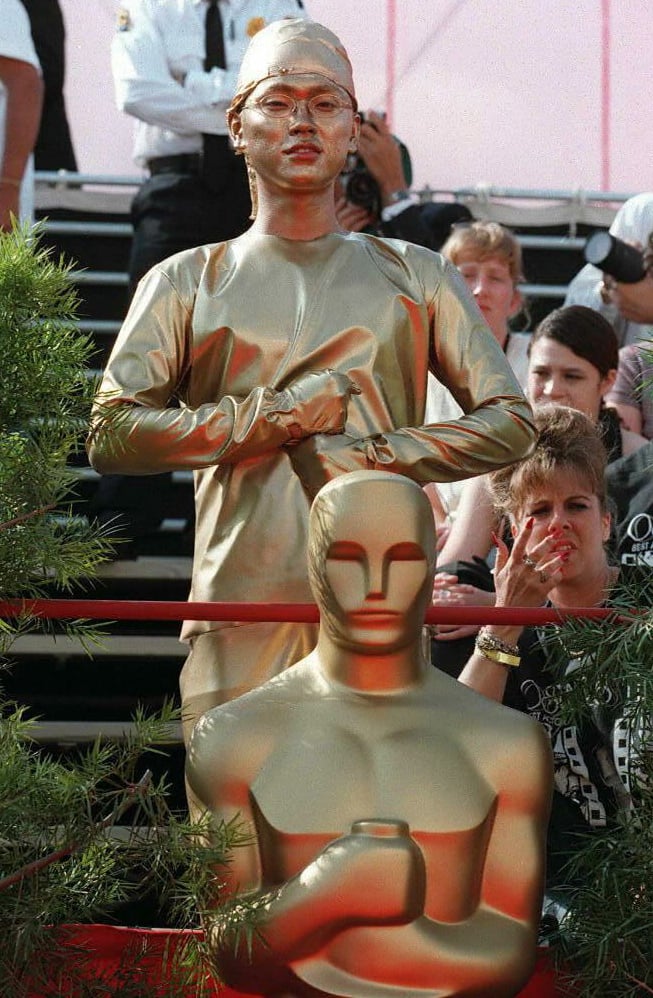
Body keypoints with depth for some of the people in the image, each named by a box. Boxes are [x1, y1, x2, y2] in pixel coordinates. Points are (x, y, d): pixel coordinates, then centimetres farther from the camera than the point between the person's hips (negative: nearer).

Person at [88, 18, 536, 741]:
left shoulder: (413, 276, 17)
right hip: (239, 619, -1)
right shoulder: (186, 283, 13)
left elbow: (510, 422, 10)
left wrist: (376, 456, -5)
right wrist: (276, 417, -4)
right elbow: (111, 437, 1)